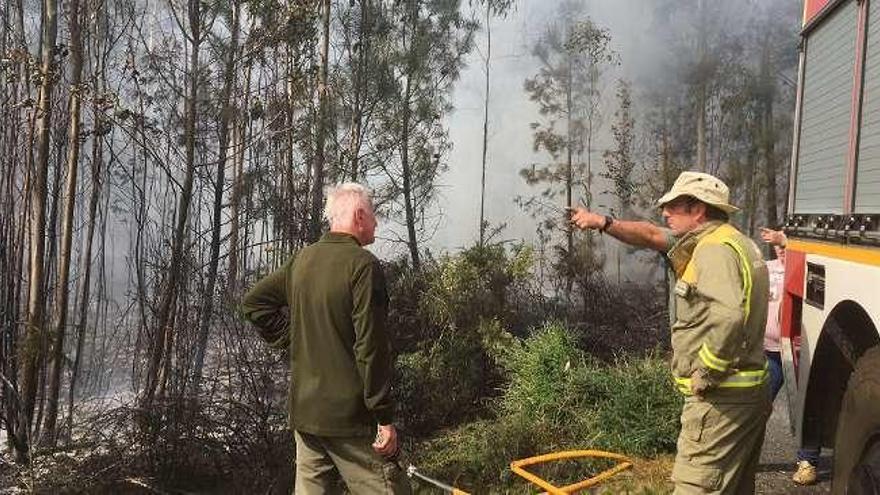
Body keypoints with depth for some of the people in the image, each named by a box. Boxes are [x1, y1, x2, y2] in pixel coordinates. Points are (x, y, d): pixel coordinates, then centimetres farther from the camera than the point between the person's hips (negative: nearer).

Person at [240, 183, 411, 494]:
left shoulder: (302, 259, 8)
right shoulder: (362, 263, -14)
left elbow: (253, 302, 15)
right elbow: (371, 346, -19)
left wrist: (291, 340, 12)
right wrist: (385, 417, -15)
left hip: (303, 411, 8)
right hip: (349, 416, -7)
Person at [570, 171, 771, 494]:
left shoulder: (714, 249, -17)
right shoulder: (725, 242, 15)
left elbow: (728, 317, -32)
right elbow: (652, 236, 20)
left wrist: (705, 374, -21)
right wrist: (604, 223, 12)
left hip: (720, 400, -11)